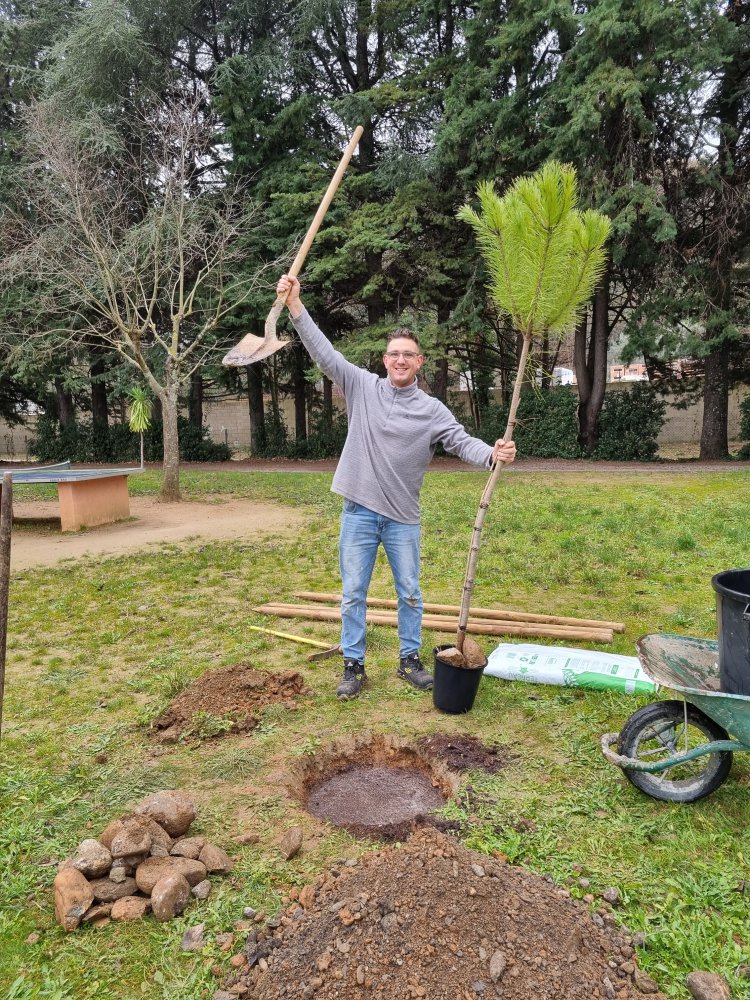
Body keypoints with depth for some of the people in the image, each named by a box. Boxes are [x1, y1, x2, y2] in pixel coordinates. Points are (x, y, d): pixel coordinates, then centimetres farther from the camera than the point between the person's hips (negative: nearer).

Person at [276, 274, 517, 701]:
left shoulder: (432, 409, -1)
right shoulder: (362, 386, 1)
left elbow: (462, 442, -11)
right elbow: (324, 351, -2)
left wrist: (492, 454, -33)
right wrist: (295, 304, -9)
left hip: (402, 517, 0)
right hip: (359, 513, 0)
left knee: (410, 594, 11)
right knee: (353, 593, 8)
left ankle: (410, 660, 29)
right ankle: (354, 666, 22)